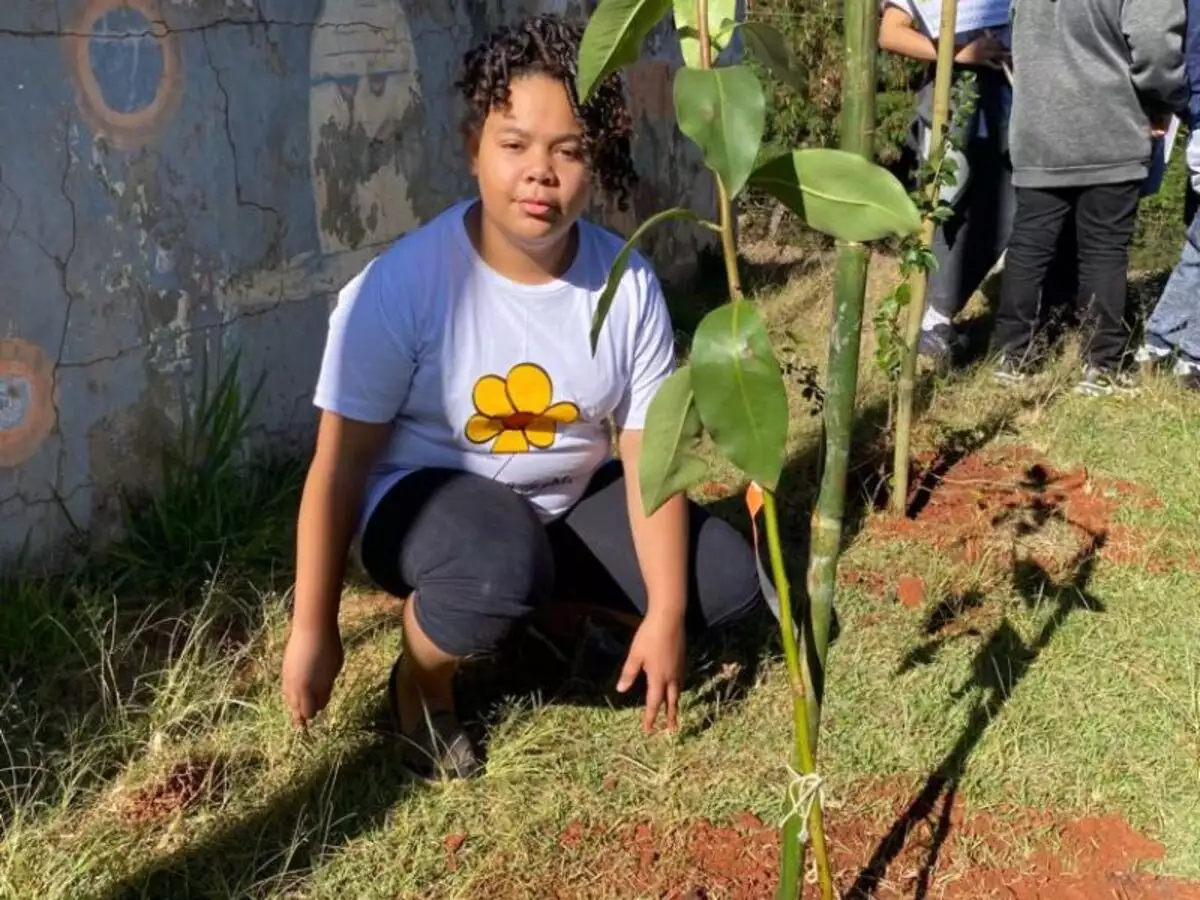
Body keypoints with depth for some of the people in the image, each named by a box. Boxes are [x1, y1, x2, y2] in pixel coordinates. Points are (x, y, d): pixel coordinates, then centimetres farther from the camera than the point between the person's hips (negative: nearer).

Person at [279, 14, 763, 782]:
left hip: (569, 500, 5)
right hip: (426, 498, -4)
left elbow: (648, 452, -12)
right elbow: (341, 463, -19)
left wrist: (665, 613, -15)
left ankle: (543, 599, 15)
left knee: (730, 581, -7)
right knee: (503, 564, -38)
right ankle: (420, 686, -4)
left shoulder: (628, 282, -14)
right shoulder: (404, 283, -24)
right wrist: (314, 630, -15)